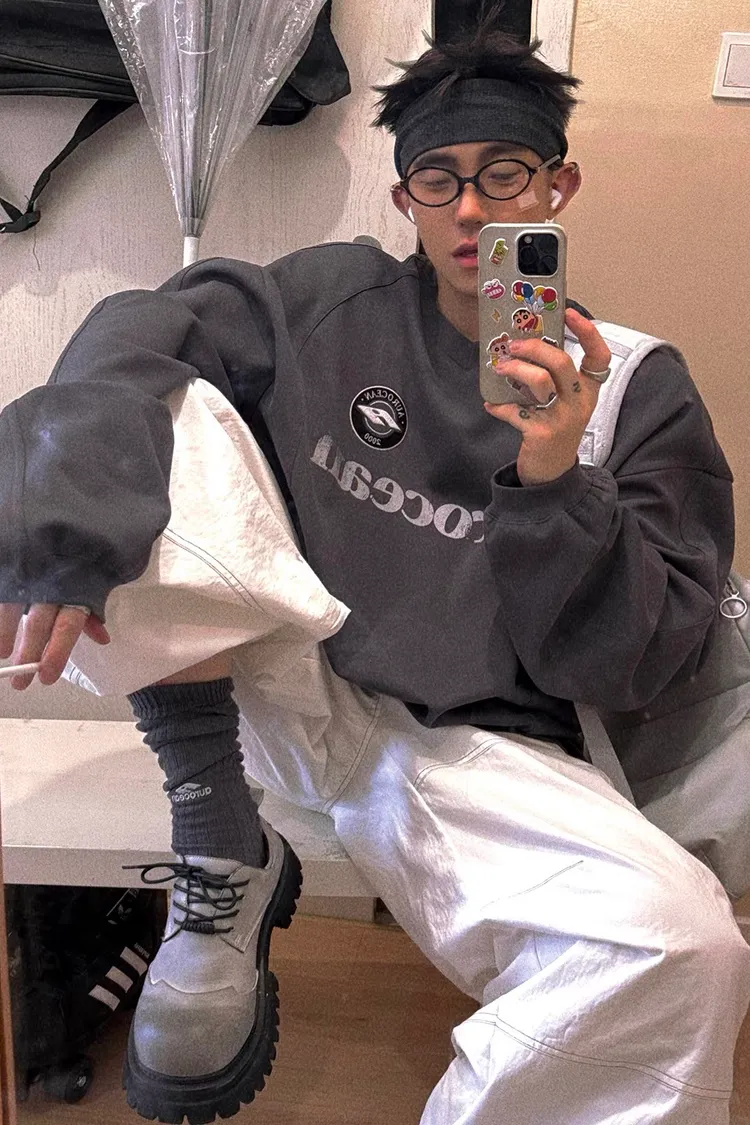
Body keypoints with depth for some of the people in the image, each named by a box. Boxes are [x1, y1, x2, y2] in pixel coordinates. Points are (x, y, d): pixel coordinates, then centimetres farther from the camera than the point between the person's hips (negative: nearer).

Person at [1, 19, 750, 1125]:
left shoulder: (642, 392, 3)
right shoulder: (338, 300, 5)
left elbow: (628, 666, -2)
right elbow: (142, 333, -11)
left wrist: (556, 485, -19)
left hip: (473, 750, -1)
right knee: (119, 426, -16)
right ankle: (224, 848, -7)